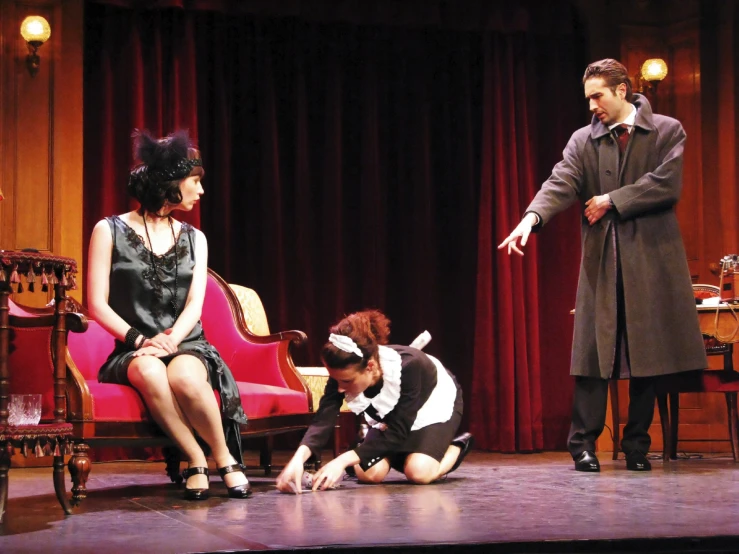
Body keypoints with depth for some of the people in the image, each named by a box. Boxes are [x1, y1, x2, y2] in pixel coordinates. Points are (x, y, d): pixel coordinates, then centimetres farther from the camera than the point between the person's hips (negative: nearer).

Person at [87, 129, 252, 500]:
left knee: (184, 375, -36)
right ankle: (196, 461, -27)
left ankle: (226, 460, -18)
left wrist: (170, 340, -16)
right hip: (134, 350, -2)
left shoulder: (194, 238, 15)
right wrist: (139, 340, -15)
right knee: (150, 372, -39)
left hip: (185, 344, 2)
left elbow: (194, 304, 3)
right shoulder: (110, 231, 4)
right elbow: (98, 305, -1)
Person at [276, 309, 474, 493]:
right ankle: (400, 454, 16)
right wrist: (298, 458, -60)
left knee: (419, 472, -26)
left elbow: (397, 432, -38)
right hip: (390, 415, 4)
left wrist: (344, 460, -46)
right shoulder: (343, 373, -30)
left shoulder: (408, 367, -43)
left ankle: (457, 447, 6)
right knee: (368, 473, -16)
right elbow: (322, 421, -39)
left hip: (435, 404, -4)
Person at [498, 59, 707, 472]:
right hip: (601, 257, 1)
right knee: (594, 348, -2)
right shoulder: (583, 140, 8)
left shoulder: (667, 131, 4)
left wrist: (612, 200, -9)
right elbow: (561, 184, -7)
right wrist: (533, 217, -26)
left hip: (652, 256, -1)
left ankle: (637, 445, 12)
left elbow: (667, 185, -9)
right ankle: (584, 442, 3)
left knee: (648, 351, 3)